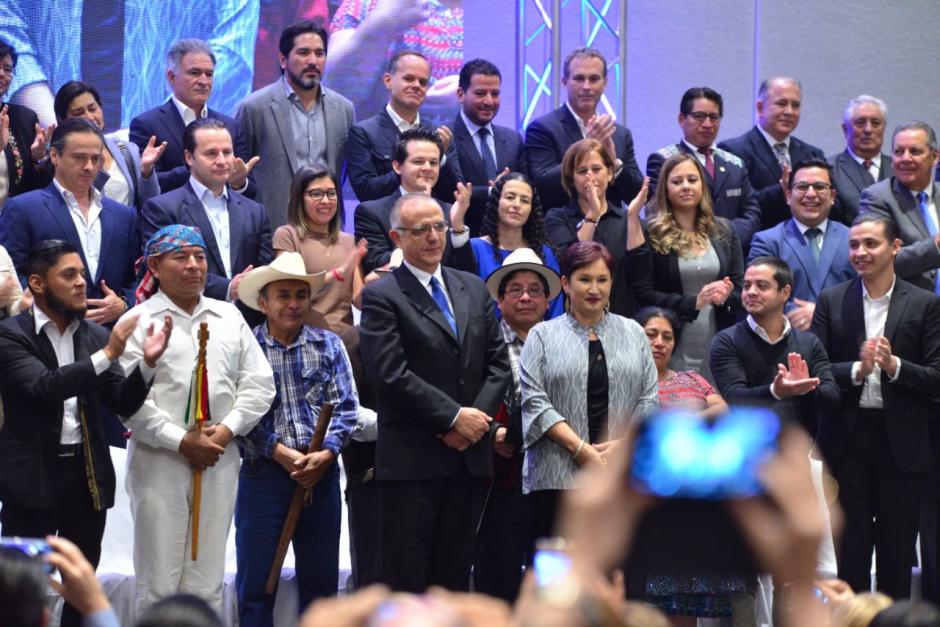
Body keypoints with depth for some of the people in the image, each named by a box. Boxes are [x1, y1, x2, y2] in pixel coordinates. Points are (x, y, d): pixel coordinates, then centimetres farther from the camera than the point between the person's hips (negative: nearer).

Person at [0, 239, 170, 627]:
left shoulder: (96, 336, 7)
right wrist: (106, 356, -28)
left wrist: (146, 363, -15)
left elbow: (124, 403, 3)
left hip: (87, 476, 5)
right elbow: (43, 387, -22)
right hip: (33, 477, -5)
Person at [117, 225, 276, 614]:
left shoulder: (229, 317, 14)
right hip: (159, 461, -4)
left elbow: (259, 384, 11)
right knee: (158, 584, -2)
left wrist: (225, 430, -4)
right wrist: (182, 441, -12)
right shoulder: (138, 322, 0)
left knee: (207, 586, 5)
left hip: (219, 462, 4)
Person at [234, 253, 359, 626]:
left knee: (320, 582, 9)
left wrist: (326, 454, -12)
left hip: (321, 472, 3)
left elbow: (345, 408, 3)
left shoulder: (328, 345, 9)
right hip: (263, 473, -3)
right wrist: (280, 453, -15)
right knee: (256, 583, 1)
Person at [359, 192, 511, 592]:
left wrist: (477, 417, -5)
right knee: (406, 575, -2)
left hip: (470, 455, 5)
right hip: (413, 458, -5)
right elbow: (392, 375, -13)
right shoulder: (381, 297, -4)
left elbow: (498, 363, 12)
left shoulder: (474, 289, 14)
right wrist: (454, 417, -13)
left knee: (455, 571, 9)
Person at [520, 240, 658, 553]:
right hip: (558, 475, -2)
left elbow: (649, 399, 10)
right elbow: (534, 400, -3)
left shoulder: (633, 334, 16)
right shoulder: (543, 336, 7)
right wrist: (581, 449, -12)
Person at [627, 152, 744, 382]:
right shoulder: (652, 234, 1)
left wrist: (725, 298, -13)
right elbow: (643, 295, -7)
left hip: (719, 349, 3)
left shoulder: (723, 231, 12)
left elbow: (741, 289, 10)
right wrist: (694, 302, -16)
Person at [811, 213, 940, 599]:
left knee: (897, 551, 6)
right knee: (851, 547, 5)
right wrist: (858, 369, -18)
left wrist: (894, 365, -19)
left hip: (900, 440, -1)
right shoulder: (831, 302, 4)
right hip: (848, 440, 1)